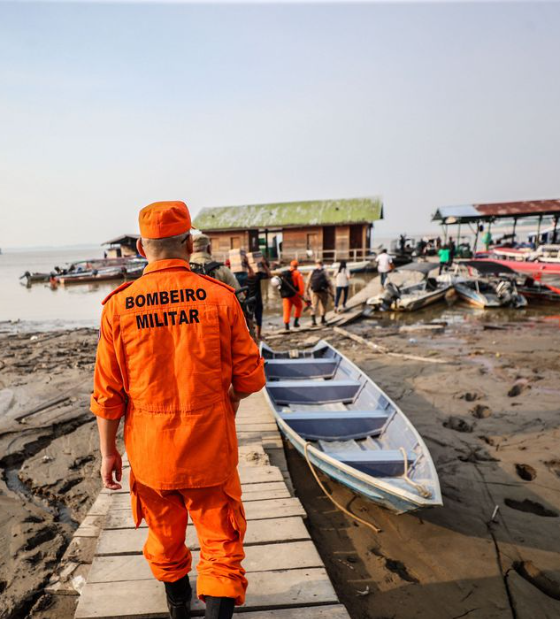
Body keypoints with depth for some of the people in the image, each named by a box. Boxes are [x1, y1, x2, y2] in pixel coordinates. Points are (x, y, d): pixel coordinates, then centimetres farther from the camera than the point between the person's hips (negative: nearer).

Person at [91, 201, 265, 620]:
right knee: (221, 540, 16)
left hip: (149, 448, 3)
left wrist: (108, 451, 8)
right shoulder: (219, 297, -13)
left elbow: (108, 393, -4)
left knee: (165, 533, 26)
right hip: (209, 444, -3)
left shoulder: (119, 306, -9)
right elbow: (250, 376, -7)